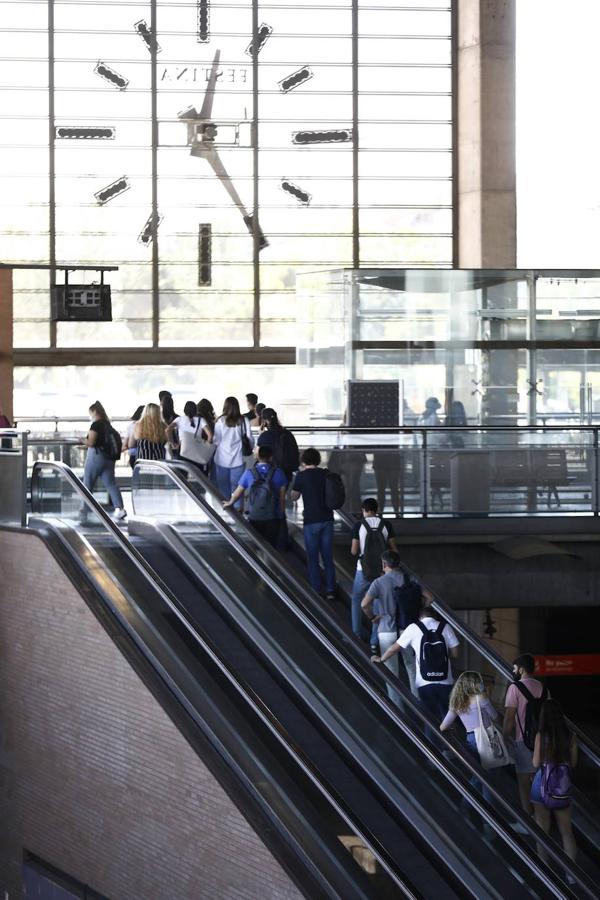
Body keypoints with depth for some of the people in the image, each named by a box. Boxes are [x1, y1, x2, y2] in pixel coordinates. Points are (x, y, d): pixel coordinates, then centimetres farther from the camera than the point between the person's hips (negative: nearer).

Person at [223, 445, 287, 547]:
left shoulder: (249, 473, -6)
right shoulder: (278, 473, -8)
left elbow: (238, 492, 6)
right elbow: (282, 497, -4)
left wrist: (230, 502, 25)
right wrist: (282, 512, 12)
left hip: (255, 518, 1)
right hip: (273, 518, -1)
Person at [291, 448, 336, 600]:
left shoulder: (302, 476, -8)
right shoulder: (327, 474, 2)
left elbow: (294, 497, 5)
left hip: (311, 521, -3)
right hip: (327, 519, 3)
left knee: (313, 559, 5)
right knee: (328, 557, 10)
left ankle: (316, 591, 7)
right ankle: (330, 590, 10)